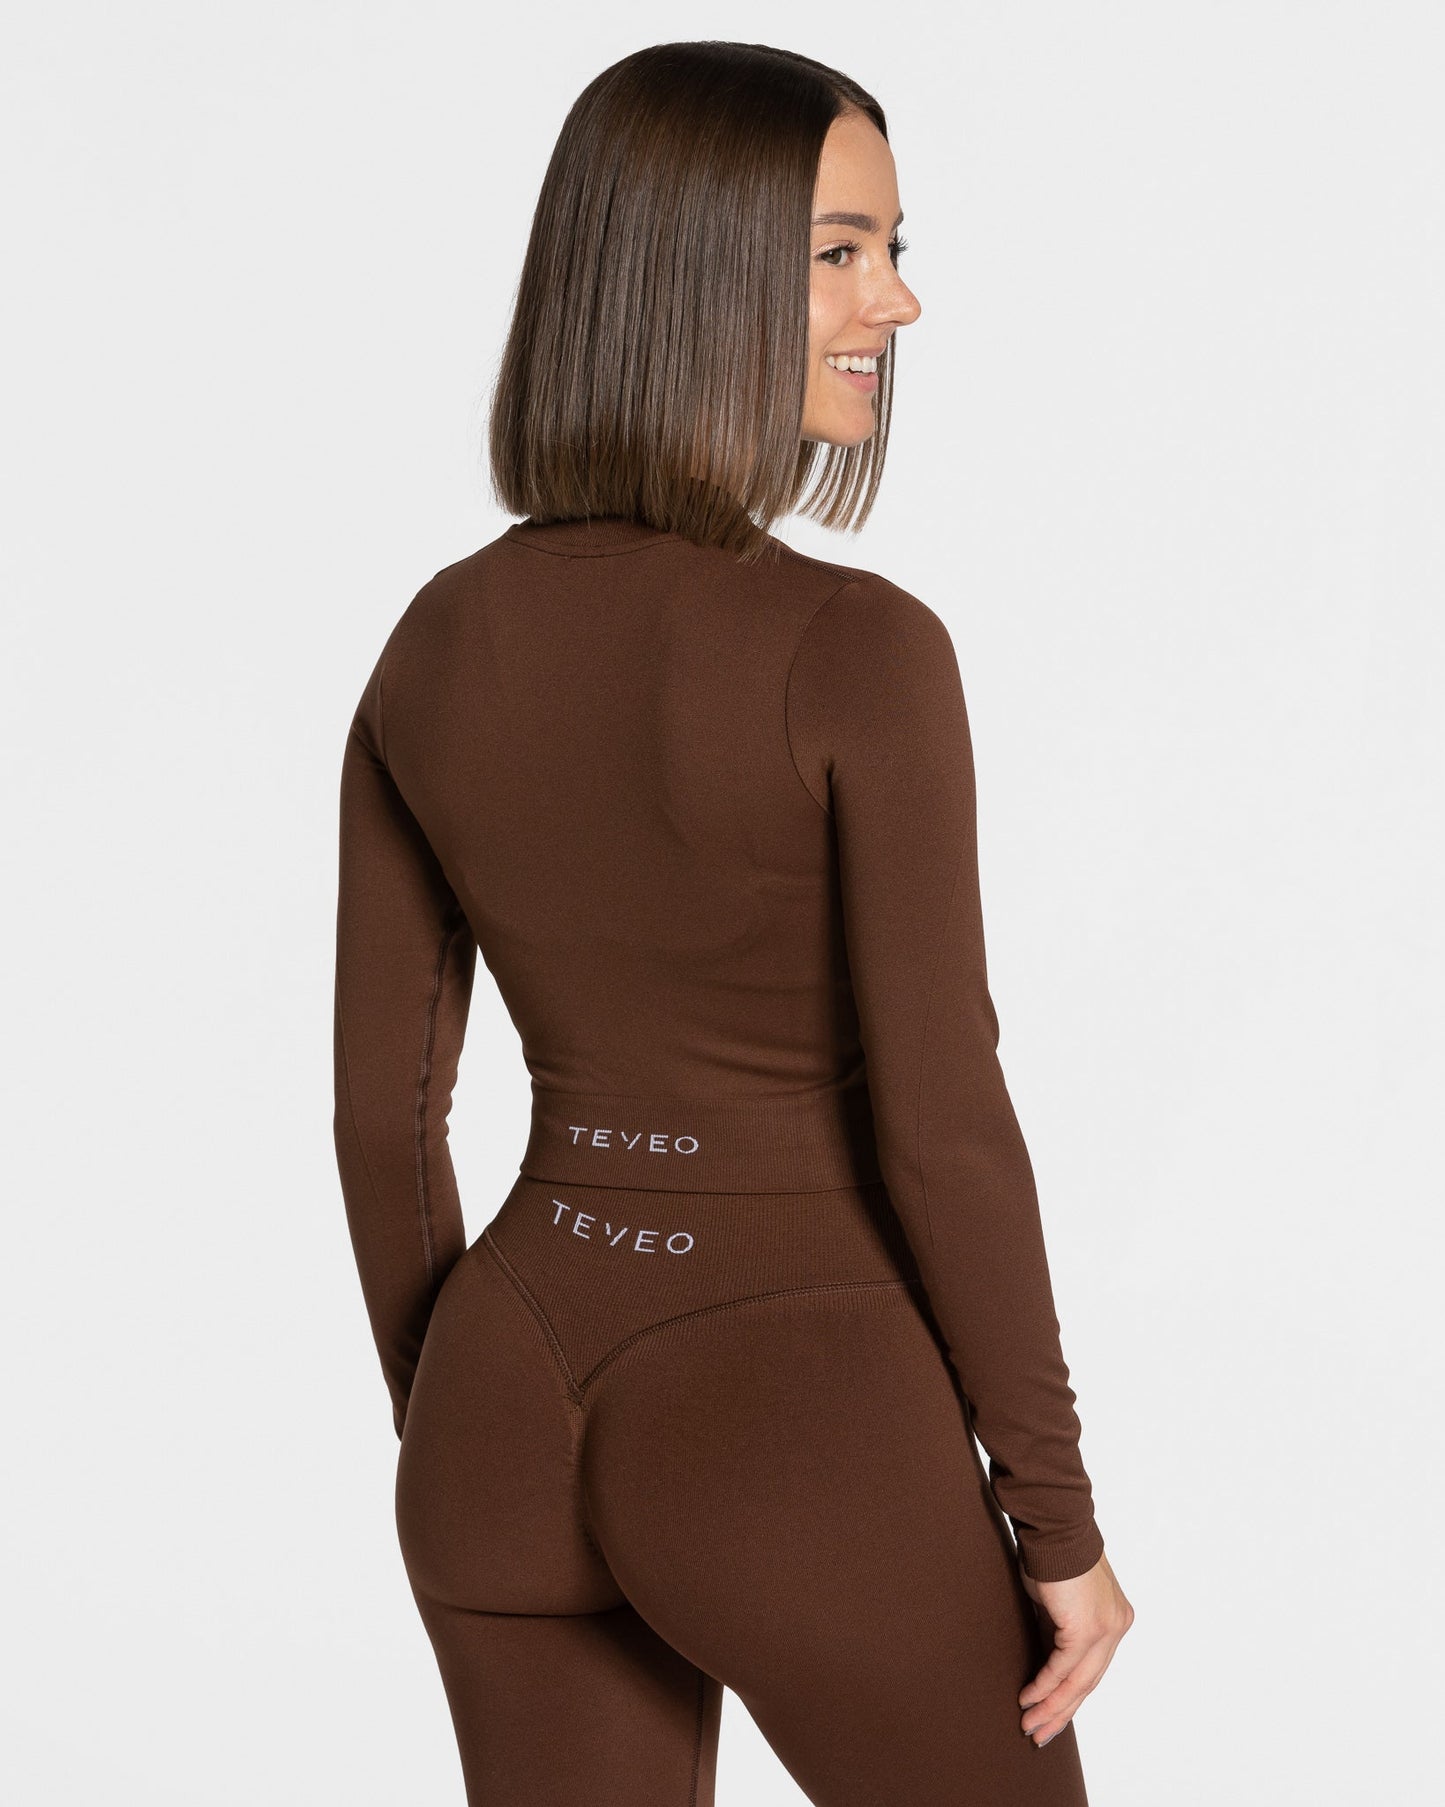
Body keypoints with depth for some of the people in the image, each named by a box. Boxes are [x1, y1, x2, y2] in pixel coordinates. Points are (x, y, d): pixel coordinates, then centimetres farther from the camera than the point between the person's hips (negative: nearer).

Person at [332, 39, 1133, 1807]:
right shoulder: (857, 653, -19)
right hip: (799, 1435, -5)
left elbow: (380, 1102, 5)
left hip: (520, 1406, 6)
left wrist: (453, 1449, 16)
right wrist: (1057, 1515, -6)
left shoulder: (437, 643, 0)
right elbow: (940, 1120, -17)